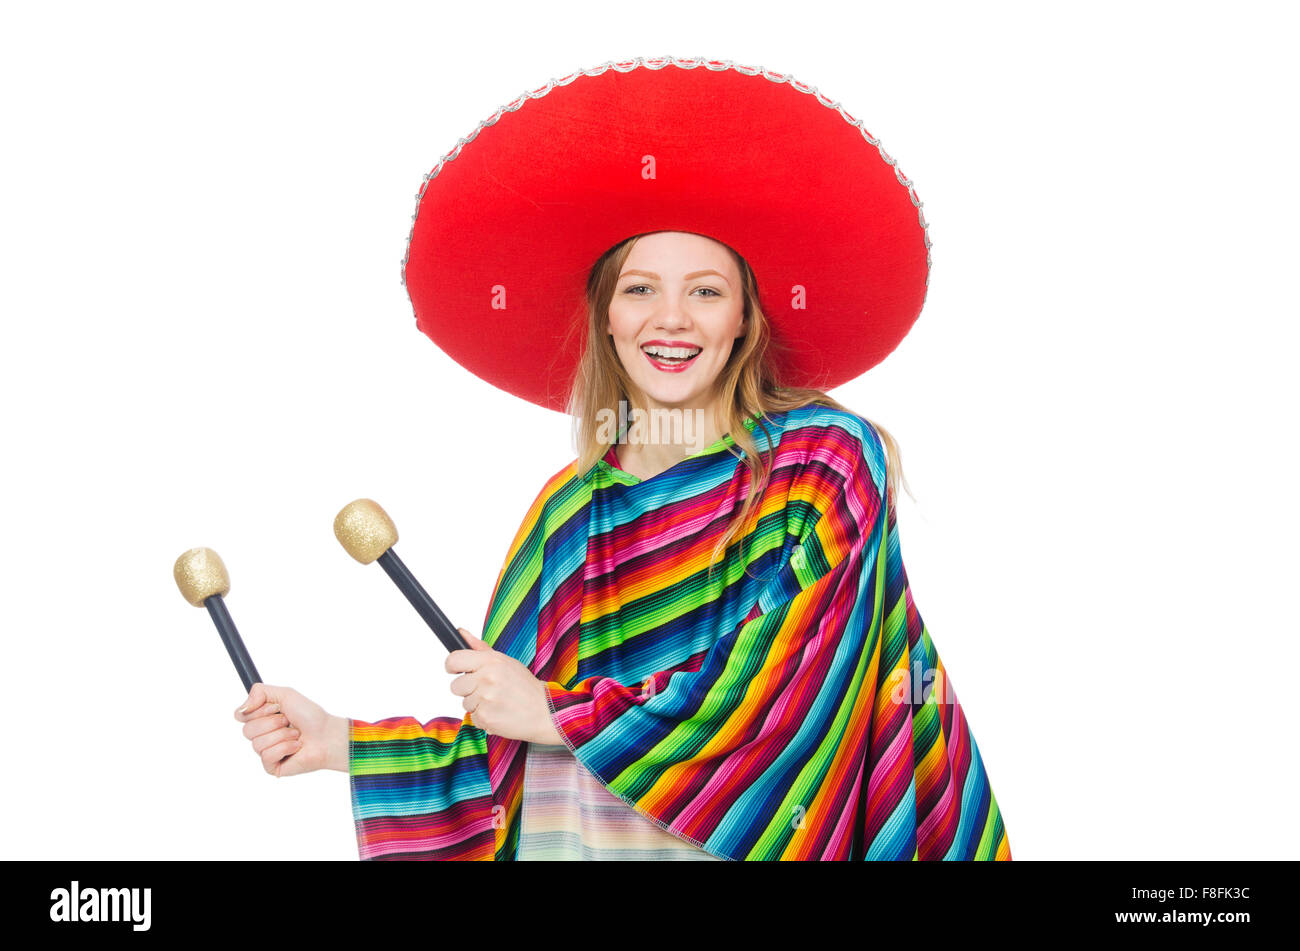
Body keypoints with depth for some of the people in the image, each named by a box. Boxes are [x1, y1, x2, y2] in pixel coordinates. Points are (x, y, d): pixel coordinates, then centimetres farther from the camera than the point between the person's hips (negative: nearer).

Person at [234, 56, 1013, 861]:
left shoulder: (825, 462, -10)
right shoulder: (571, 508, 0)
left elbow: (782, 690, -17)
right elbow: (518, 759, 2)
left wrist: (557, 710, -12)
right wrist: (341, 742, -4)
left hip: (749, 838, -2)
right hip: (577, 839, 3)